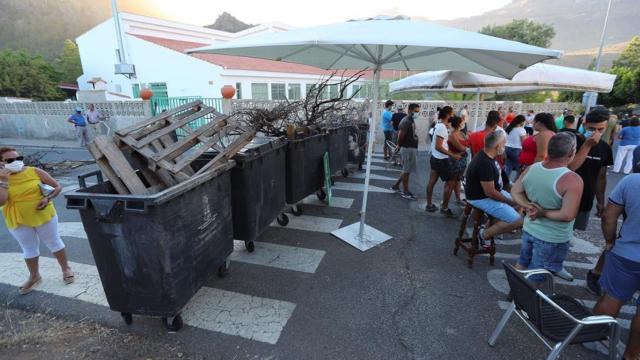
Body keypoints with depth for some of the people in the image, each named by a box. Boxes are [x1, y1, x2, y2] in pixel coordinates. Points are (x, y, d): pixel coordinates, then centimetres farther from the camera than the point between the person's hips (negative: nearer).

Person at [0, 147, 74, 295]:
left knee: (54, 242, 13)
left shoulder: (35, 171, -8)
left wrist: (47, 198, -20)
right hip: (19, 222, 1)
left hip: (44, 216, -1)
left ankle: (65, 269, 29)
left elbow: (57, 187, -3)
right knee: (29, 249, 17)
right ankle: (34, 276, 35)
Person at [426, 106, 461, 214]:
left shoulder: (438, 125, 9)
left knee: (432, 182, 13)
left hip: (435, 158, 10)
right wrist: (453, 155, -23)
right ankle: (444, 207, 10)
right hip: (441, 160, -10)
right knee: (450, 183, 1)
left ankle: (429, 205, 23)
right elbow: (438, 147, -25)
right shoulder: (442, 127, -21)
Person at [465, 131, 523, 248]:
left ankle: (493, 225, 21)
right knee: (517, 220, -15)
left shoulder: (487, 155, 0)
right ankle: (485, 234, 1)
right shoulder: (485, 163, -31)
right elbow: (490, 192, -27)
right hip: (481, 198, -10)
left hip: (491, 191, 11)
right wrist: (509, 202, -13)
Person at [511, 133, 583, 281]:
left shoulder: (531, 168, -7)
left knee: (522, 264, 26)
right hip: (552, 239, -5)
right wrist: (543, 213, -17)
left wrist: (529, 206, -11)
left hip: (529, 229, 6)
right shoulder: (572, 180, -25)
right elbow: (567, 215, -31)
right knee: (535, 278, 12)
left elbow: (515, 192, 2)